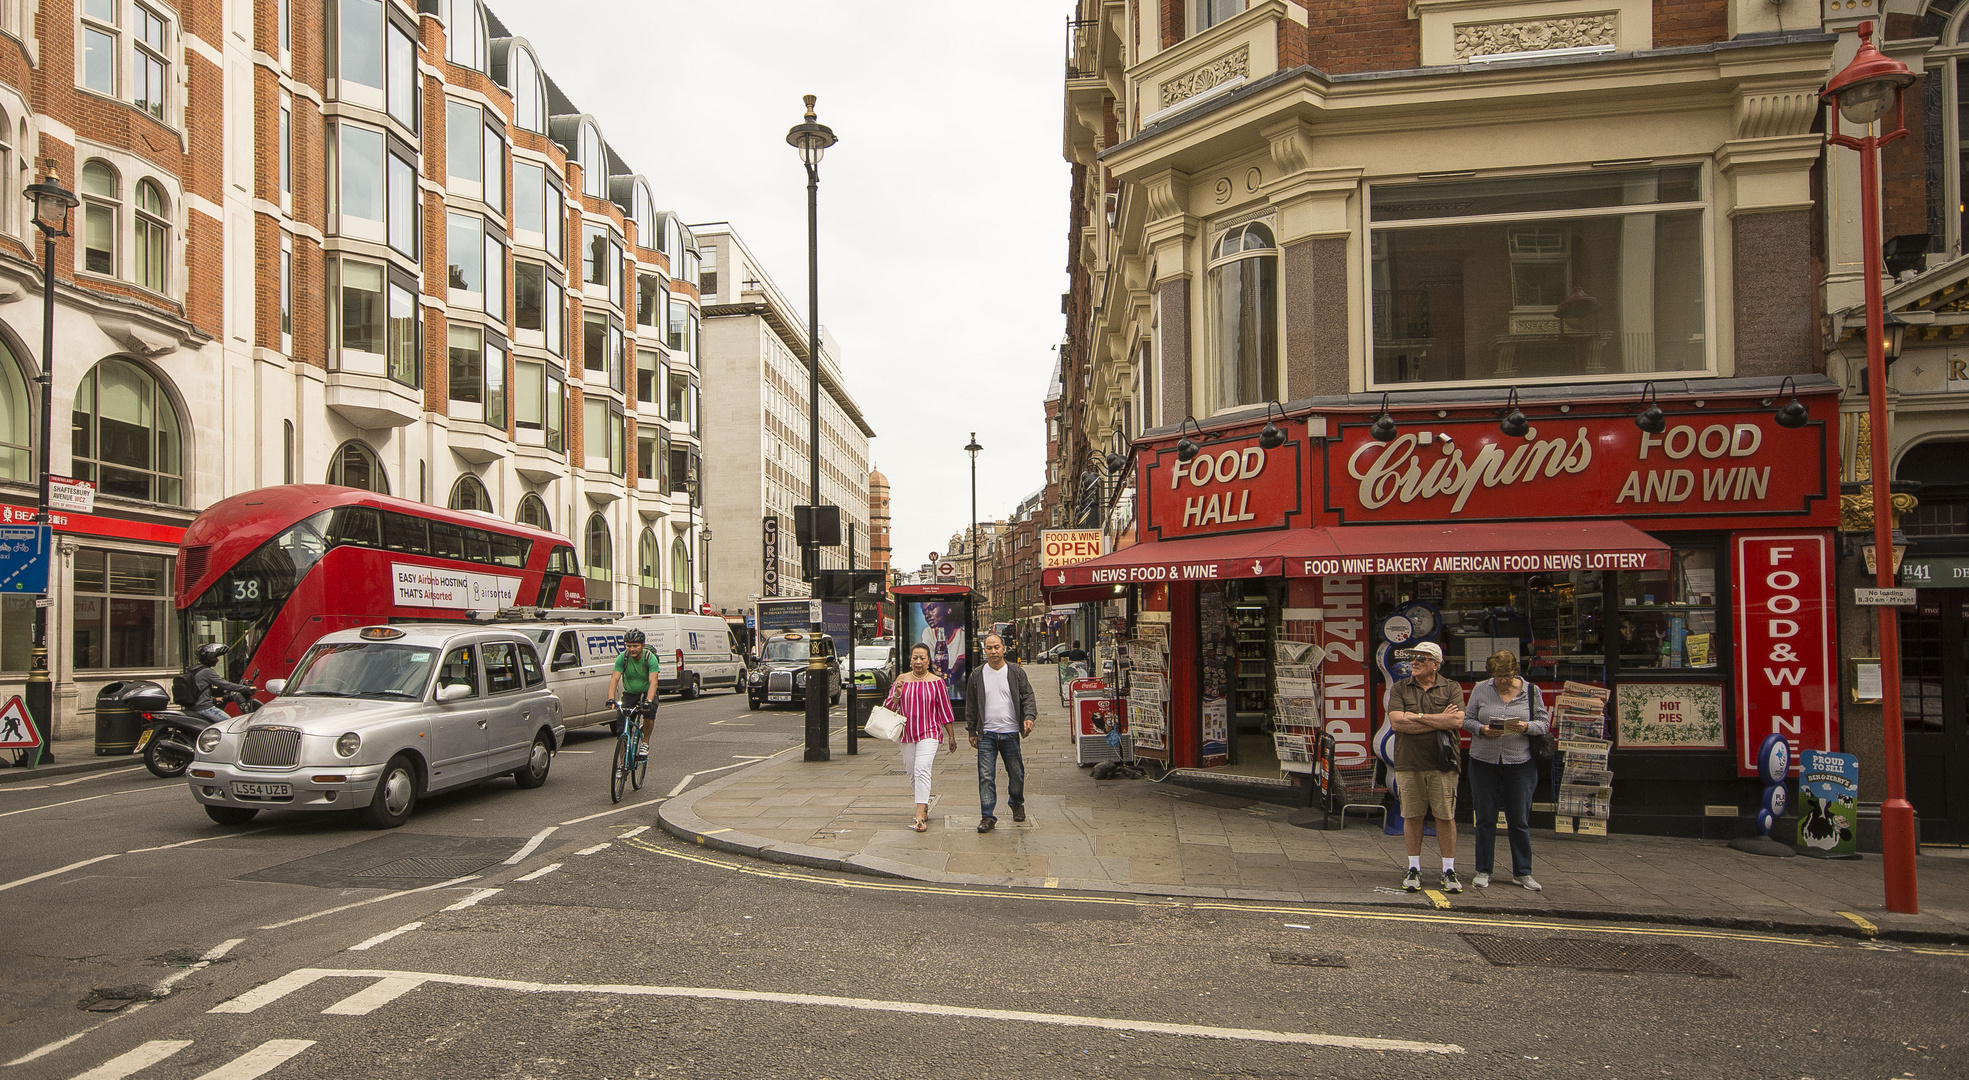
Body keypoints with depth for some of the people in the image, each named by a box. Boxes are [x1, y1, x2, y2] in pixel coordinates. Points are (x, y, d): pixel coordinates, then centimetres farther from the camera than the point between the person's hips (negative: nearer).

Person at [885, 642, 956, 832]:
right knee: (912, 774, 10)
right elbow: (888, 708, 5)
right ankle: (925, 805, 31)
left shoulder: (937, 682, -2)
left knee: (922, 770, -20)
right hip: (906, 734, 4)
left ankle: (920, 814, -24)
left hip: (929, 733, -4)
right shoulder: (901, 679, 4)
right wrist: (896, 695, -17)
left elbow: (945, 710, 4)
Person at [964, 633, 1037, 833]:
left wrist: (1029, 716, -16)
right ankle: (987, 817, -1)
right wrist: (972, 731, 8)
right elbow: (971, 705, 11)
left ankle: (1016, 804, 36)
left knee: (1016, 774, 10)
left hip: (1011, 733, 0)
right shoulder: (977, 675, 6)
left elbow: (1028, 696, 2)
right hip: (987, 734, 0)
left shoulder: (1016, 672, 3)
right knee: (986, 777, -6)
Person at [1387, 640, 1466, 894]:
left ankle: (1449, 870, 14)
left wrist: (1418, 716, -11)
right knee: (1412, 816, 4)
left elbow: (1457, 721, -12)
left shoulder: (1451, 689, 4)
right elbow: (1397, 722, -9)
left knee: (1445, 816, 3)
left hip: (1442, 763, -1)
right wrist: (1440, 720, -9)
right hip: (1408, 764, 1)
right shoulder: (1399, 689, 6)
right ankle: (1414, 869, 16)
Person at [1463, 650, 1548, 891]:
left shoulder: (1531, 691, 3)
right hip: (1484, 763, 0)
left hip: (1520, 763, 0)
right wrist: (1481, 729, -15)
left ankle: (1522, 872, 18)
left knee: (1519, 821, 5)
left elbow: (1544, 723, 4)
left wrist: (1527, 727, -16)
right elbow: (1467, 719, 5)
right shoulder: (1481, 689, 3)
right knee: (1485, 819, 6)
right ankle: (1483, 871, 15)